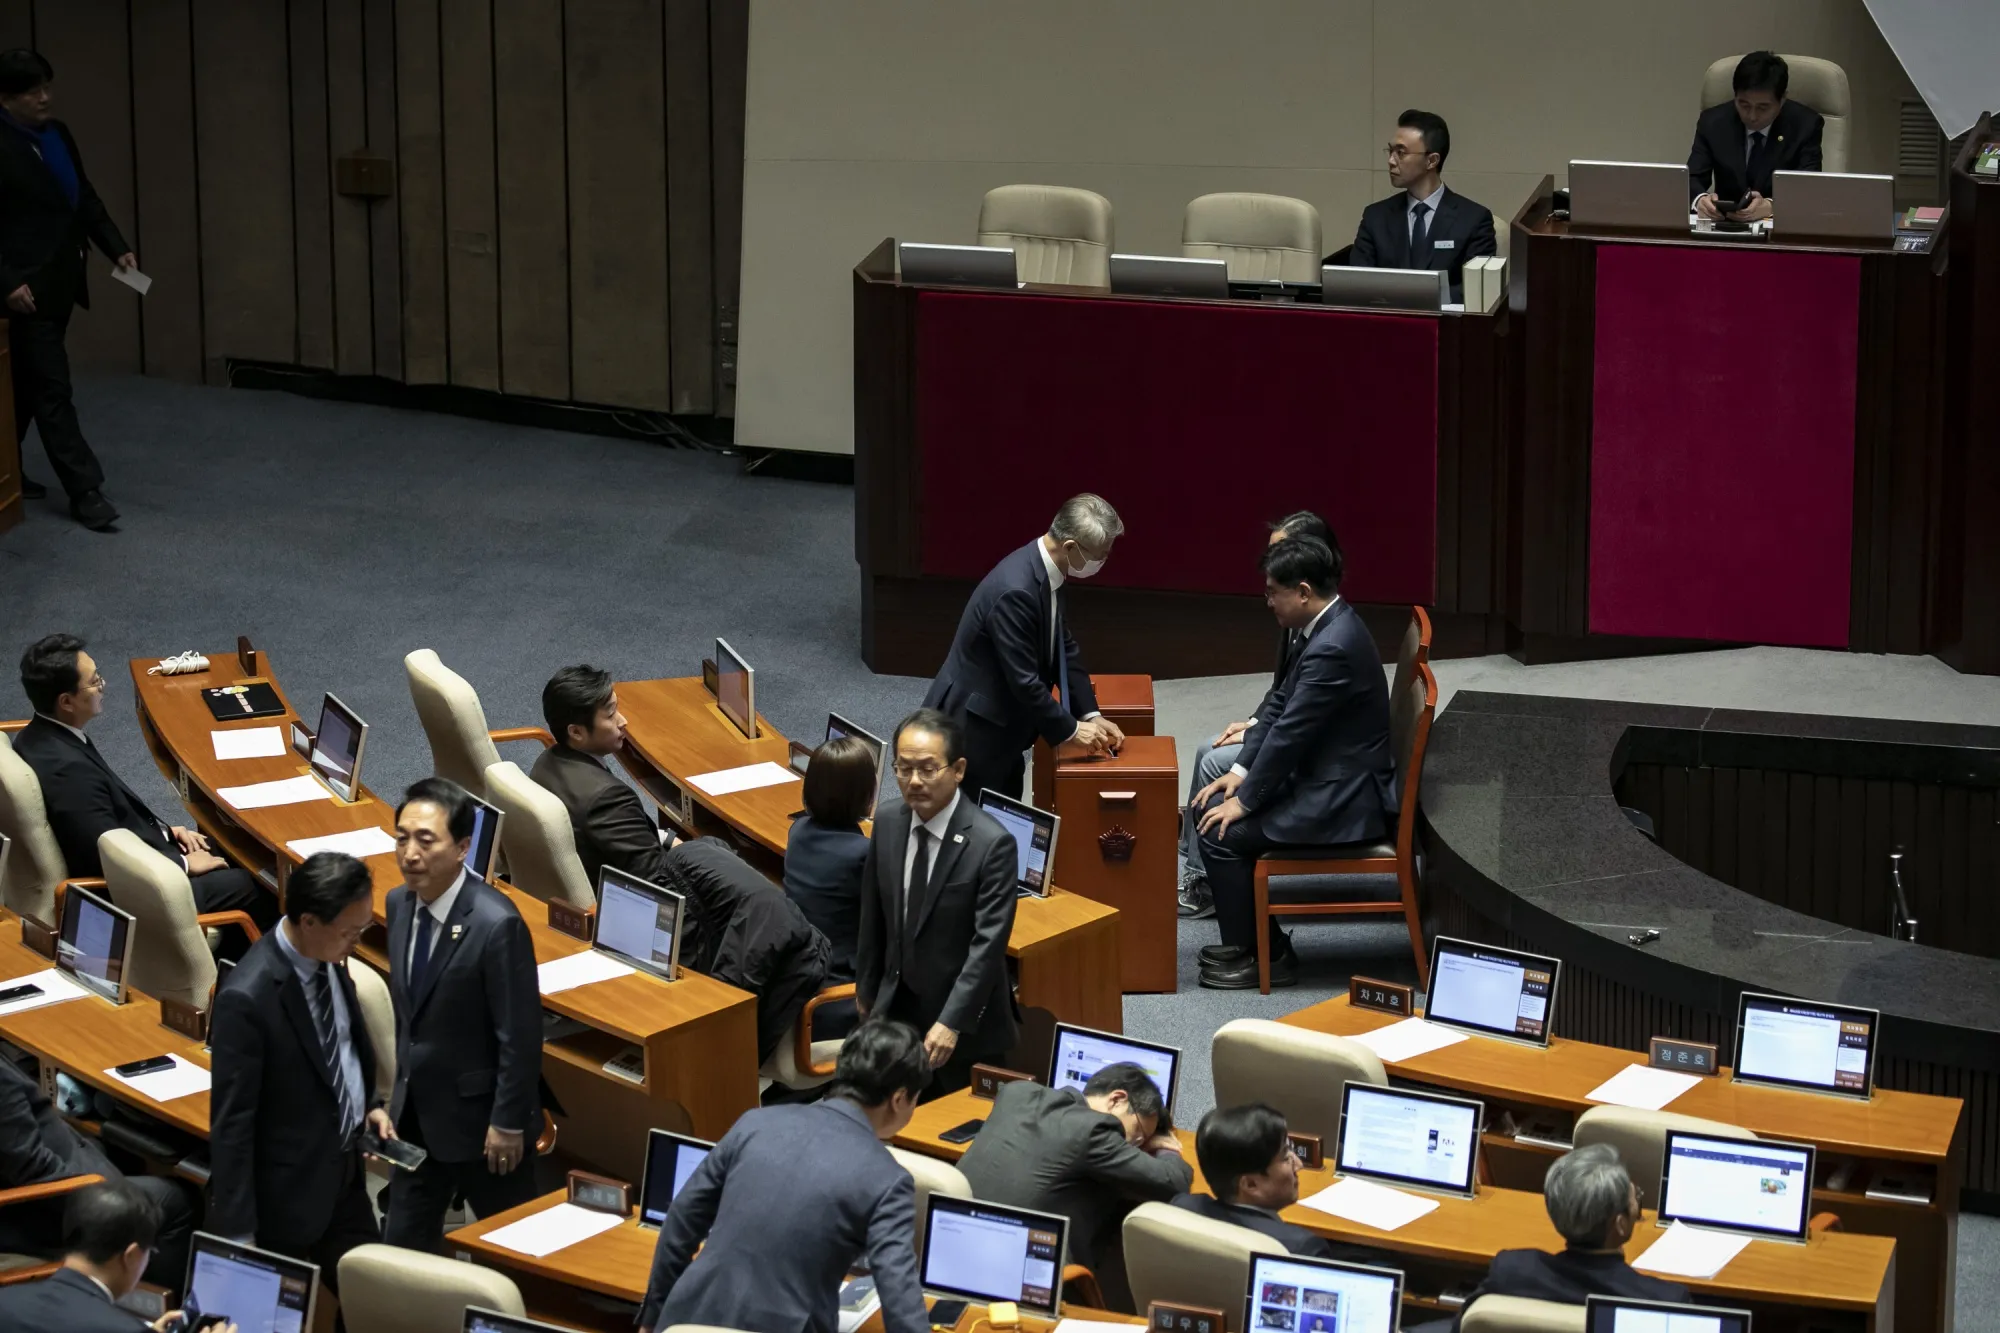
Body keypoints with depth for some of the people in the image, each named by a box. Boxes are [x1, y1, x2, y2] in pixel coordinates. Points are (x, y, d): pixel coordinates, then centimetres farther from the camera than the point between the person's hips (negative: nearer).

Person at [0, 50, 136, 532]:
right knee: (52, 388, -5)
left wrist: (117, 248, 5)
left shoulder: (58, 135, 10)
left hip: (59, 282, 8)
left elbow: (85, 197, 15)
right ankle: (85, 491, -4)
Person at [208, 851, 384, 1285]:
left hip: (345, 1172, 8)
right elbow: (230, 1123, -23)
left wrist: (370, 1103, 6)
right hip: (289, 1193, -8)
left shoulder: (328, 958, -4)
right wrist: (238, 1232, -21)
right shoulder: (247, 1000, -28)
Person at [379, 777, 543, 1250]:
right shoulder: (399, 904, -2)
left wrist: (508, 1123, -16)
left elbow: (520, 1036, -20)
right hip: (416, 1112, 7)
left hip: (479, 1117, -7)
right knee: (402, 1247, 13)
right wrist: (395, 1096, 11)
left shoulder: (496, 923, -25)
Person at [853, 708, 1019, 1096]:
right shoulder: (888, 823, -3)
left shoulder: (991, 843, -22)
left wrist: (952, 1022, -27)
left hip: (964, 1017, -5)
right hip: (898, 1006, 5)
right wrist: (866, 988, 16)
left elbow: (988, 943, -23)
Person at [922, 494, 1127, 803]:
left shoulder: (1046, 571, -1)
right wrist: (1070, 729, -15)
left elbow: (1064, 649, 10)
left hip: (999, 726, 9)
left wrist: (1090, 714, 3)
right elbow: (1024, 681, -27)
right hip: (971, 731, -9)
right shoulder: (1016, 590, -31)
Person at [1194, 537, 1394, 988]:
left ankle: (1259, 955, 3)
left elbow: (1290, 733, -22)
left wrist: (1245, 800, -12)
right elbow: (1281, 706, 13)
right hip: (1329, 777, 10)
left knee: (1220, 829, -11)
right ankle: (1247, 942, 16)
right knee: (1213, 806, 10)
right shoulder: (1330, 625, 6)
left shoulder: (1332, 648, -26)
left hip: (1343, 800, -10)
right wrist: (1240, 771, 6)